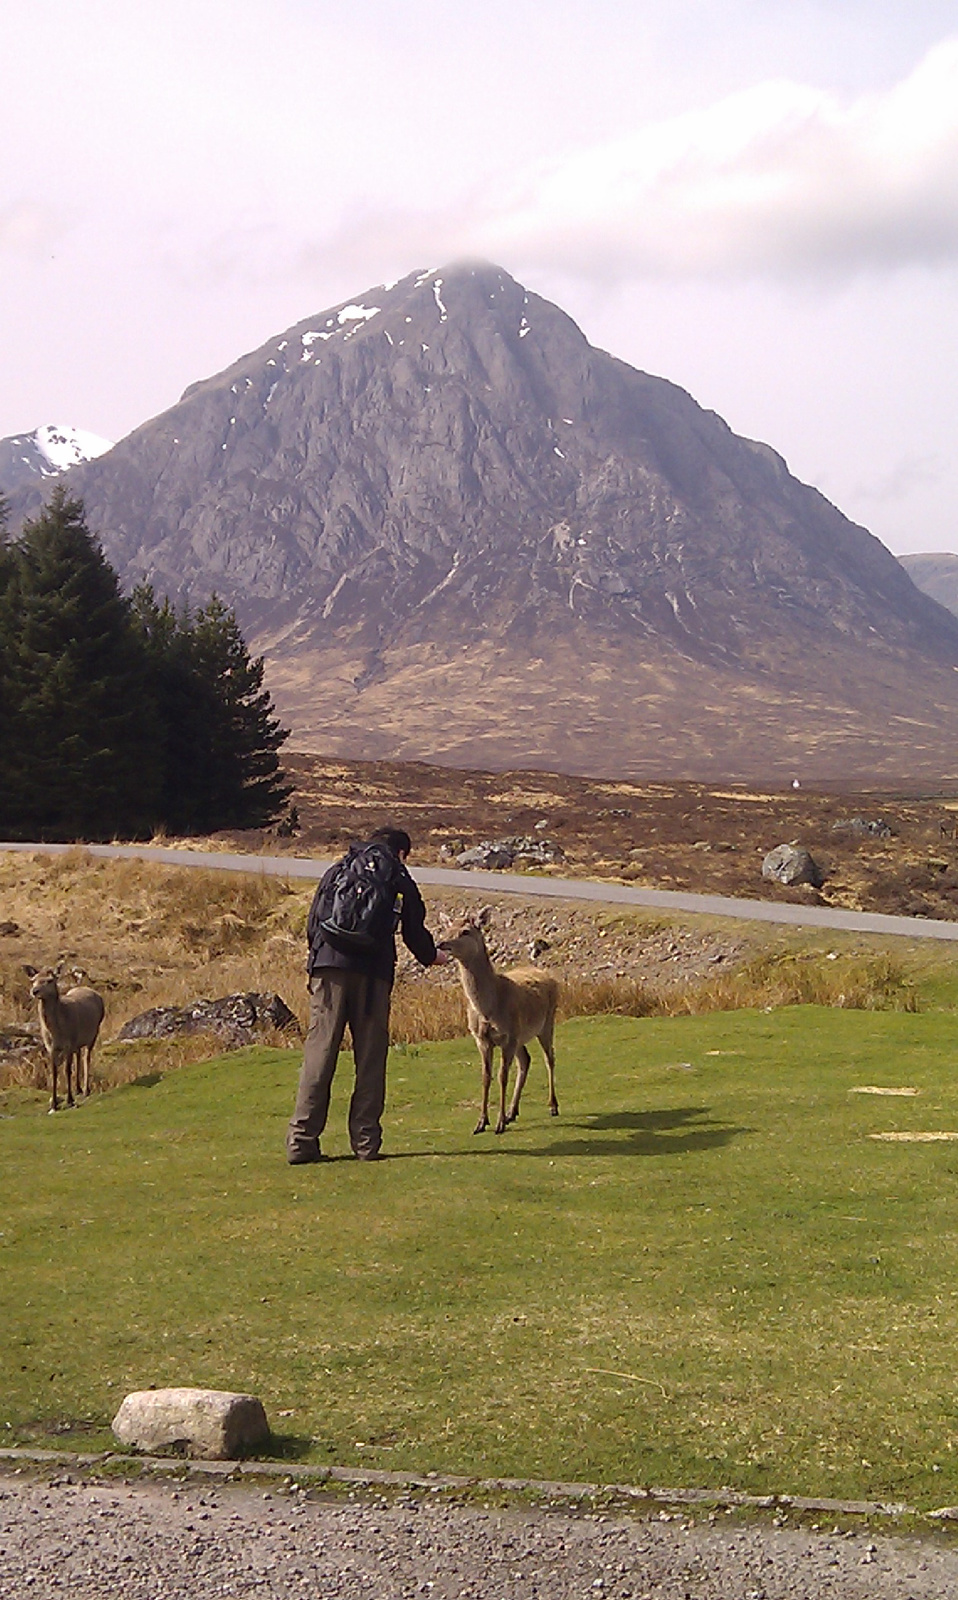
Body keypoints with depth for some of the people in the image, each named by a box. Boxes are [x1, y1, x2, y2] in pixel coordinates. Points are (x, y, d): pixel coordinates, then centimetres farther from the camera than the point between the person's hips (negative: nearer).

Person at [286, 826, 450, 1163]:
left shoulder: (337, 871, 20)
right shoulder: (400, 880, 15)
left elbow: (313, 924, 16)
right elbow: (414, 933, 17)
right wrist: (433, 956, 37)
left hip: (329, 968, 2)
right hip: (373, 973, -2)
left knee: (319, 1054, -1)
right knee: (370, 1059, 5)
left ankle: (301, 1141, -5)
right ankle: (365, 1142, 5)